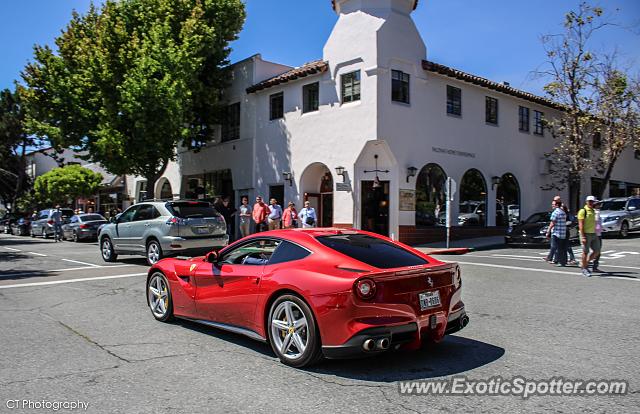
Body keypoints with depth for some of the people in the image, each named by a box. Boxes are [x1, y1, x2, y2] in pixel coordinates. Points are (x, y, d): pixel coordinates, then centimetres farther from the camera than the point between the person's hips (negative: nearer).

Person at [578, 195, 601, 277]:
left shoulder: (593, 211, 15)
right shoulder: (583, 211, -10)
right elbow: (581, 225, -15)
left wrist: (595, 234, 19)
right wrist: (583, 237, -22)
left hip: (593, 234, 8)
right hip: (586, 234, -8)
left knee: (597, 251, 6)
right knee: (585, 252, -1)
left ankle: (584, 263, 21)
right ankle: (584, 269, 10)